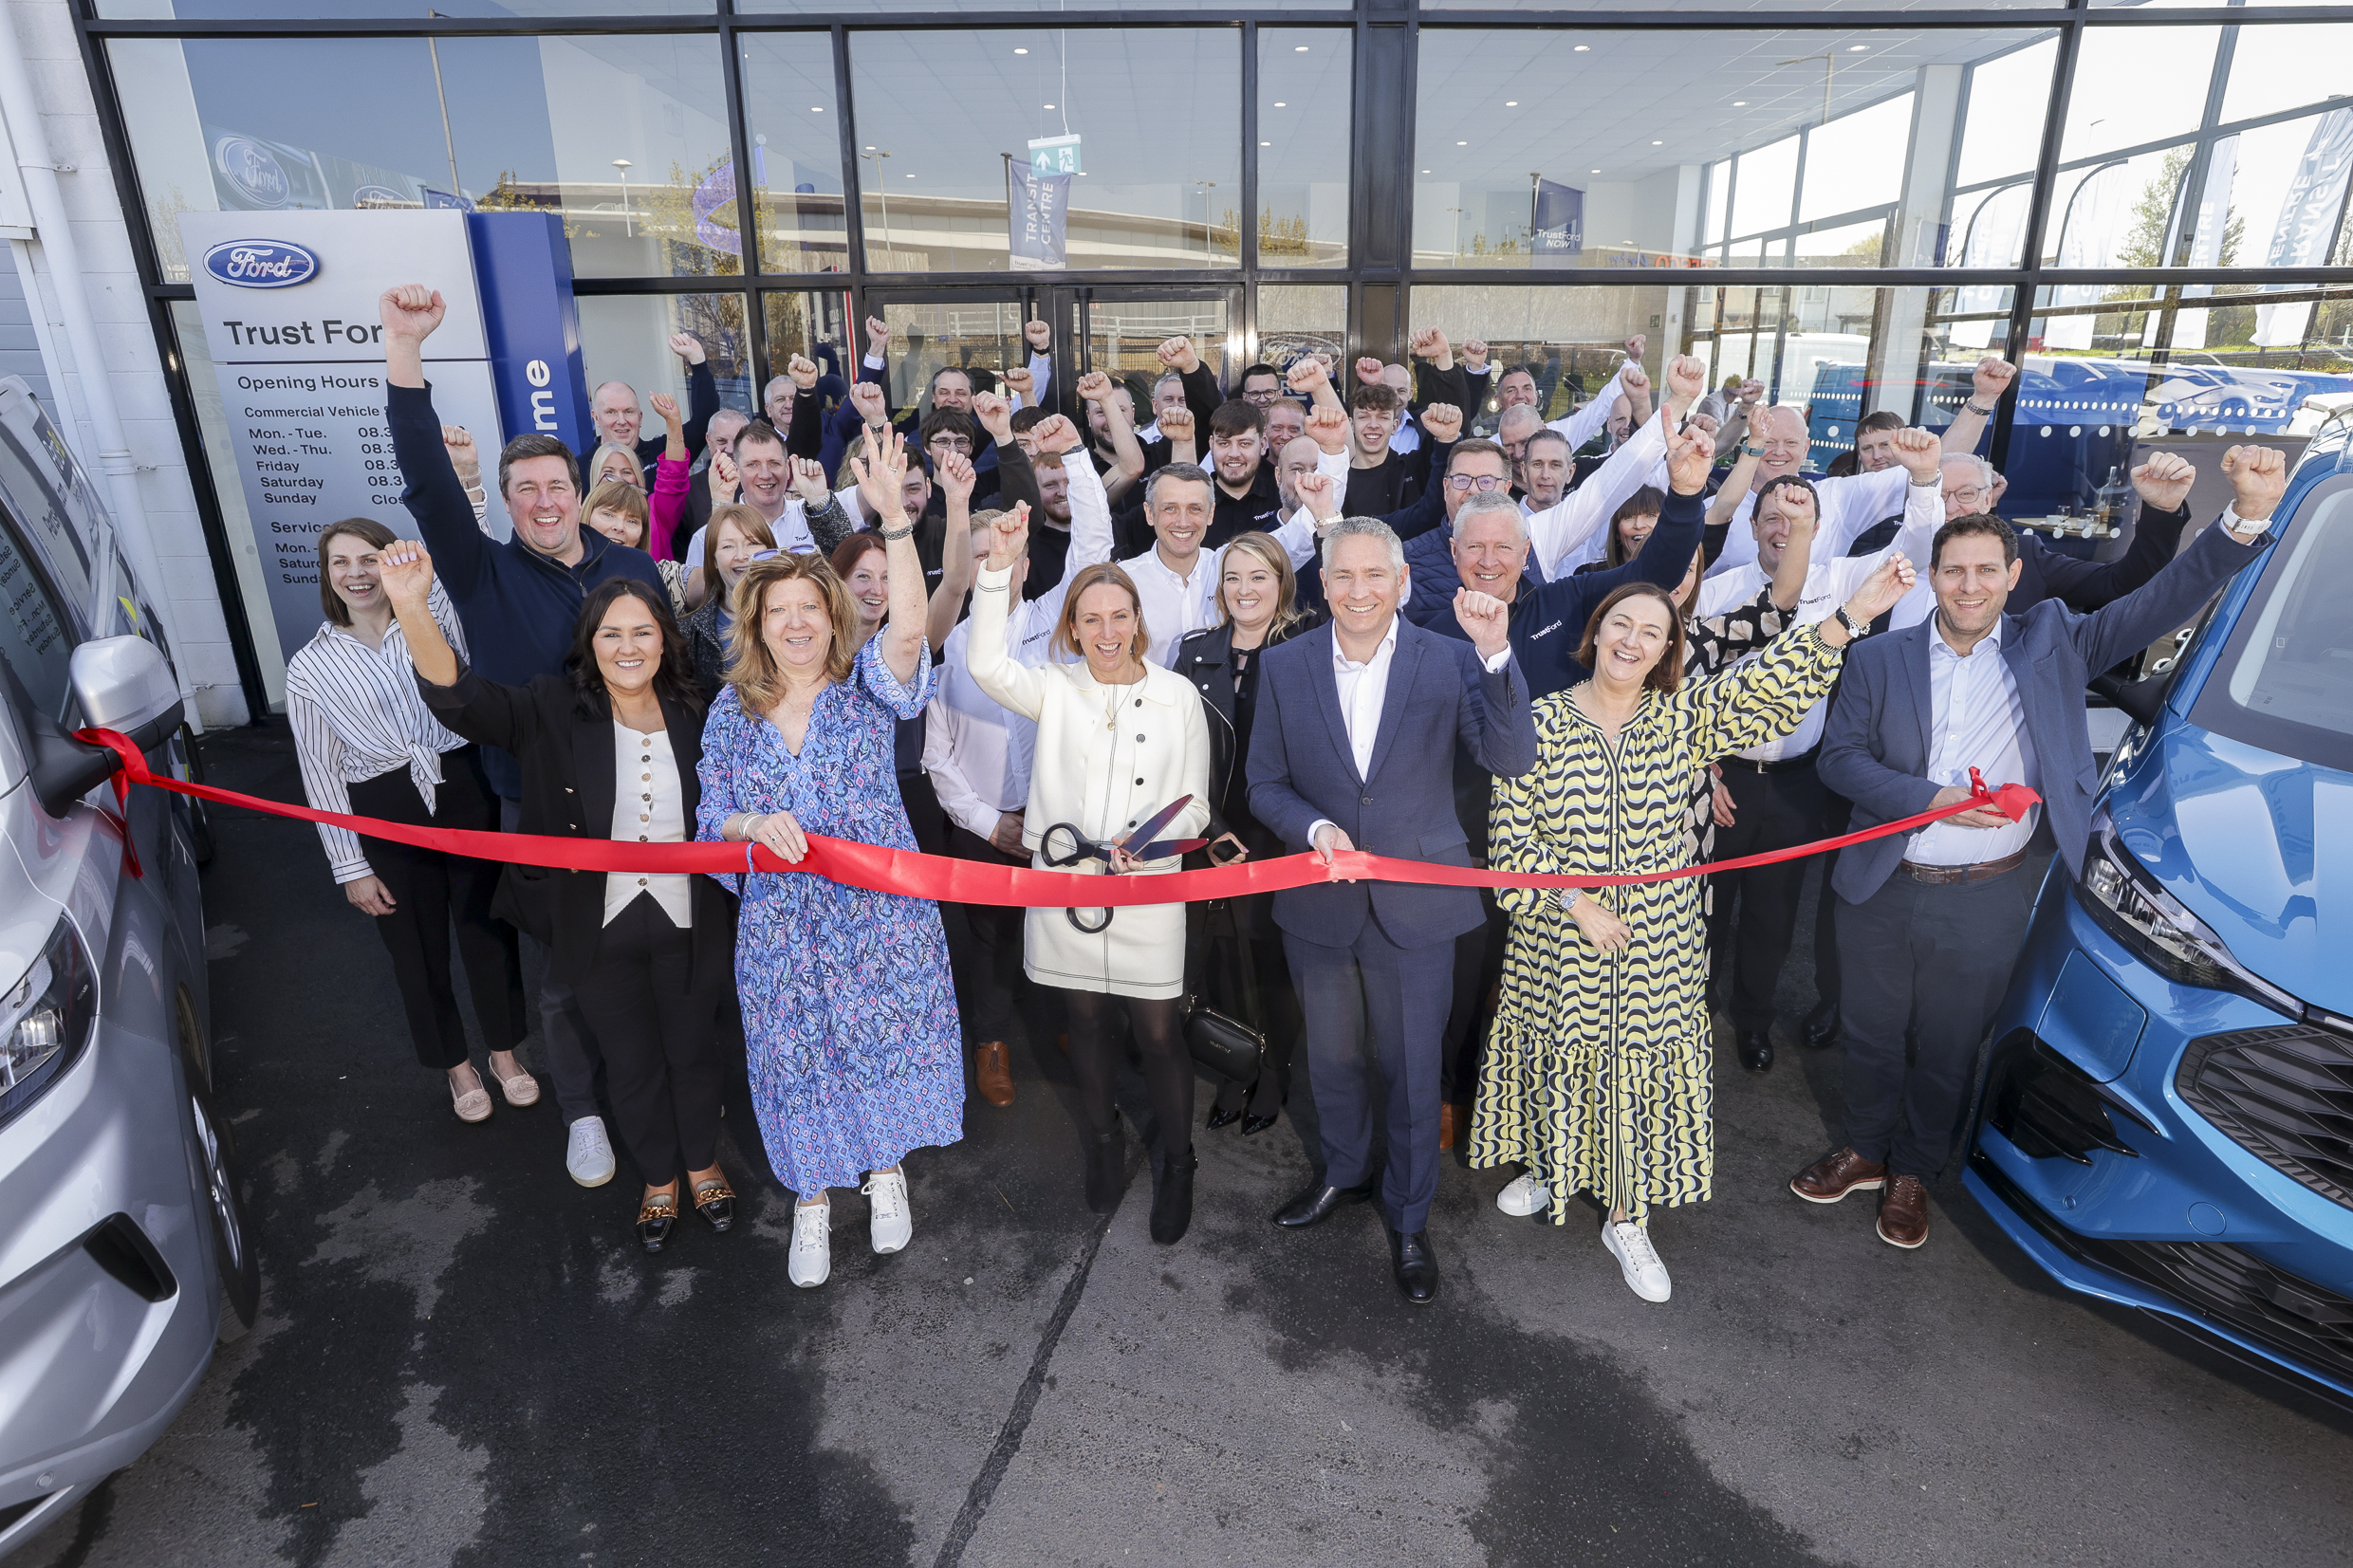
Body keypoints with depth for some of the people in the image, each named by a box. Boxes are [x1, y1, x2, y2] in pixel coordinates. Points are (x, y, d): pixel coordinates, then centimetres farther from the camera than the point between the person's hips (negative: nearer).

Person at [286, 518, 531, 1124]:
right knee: (418, 949, 13)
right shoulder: (310, 666, 1)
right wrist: (350, 867, 0)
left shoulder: (435, 615, 3)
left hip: (466, 793, 0)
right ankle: (456, 1064, 36)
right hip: (386, 818, 1)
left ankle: (505, 1051, 34)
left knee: (488, 927, 11)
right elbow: (321, 773, 2)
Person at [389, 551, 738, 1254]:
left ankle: (703, 1164, 46)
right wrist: (411, 606, -42)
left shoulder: (694, 717, -5)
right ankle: (659, 1178, 43)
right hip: (600, 929, -1)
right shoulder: (554, 713, -12)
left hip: (688, 924, 1)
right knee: (632, 1064, 17)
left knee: (692, 1051, 19)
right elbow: (458, 695, -28)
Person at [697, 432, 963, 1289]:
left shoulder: (866, 686, -5)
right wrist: (755, 824, -19)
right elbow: (711, 817, 4)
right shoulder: (732, 709, 3)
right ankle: (811, 1200, 34)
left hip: (879, 913, -2)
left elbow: (909, 629, -26)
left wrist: (896, 519, -35)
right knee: (794, 1054, 12)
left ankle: (885, 1169, 37)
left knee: (883, 1037, 10)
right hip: (783, 923, 2)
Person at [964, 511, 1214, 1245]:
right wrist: (1000, 566, -26)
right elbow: (986, 663, -19)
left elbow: (1195, 805, 2)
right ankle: (1104, 1144, 40)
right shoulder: (1054, 689, 1)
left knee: (1159, 1035, 2)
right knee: (1088, 1025, 17)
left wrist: (1146, 840, -17)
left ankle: (1177, 1165, 26)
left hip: (1147, 892, -1)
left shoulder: (1177, 695, 0)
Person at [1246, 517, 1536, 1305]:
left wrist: (1496, 653, -33)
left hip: (1415, 905, -2)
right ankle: (1344, 1171, 51)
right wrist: (1313, 828, -19)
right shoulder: (1285, 666, -5)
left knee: (1412, 1067, 14)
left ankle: (1408, 1218, 38)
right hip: (1319, 905, 2)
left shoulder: (1450, 661, -10)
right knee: (1332, 1056, 22)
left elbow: (1512, 759, -21)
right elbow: (1265, 783, 0)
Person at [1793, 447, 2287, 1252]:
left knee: (1946, 1049, 15)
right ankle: (1865, 1151, 40)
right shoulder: (1881, 659, -2)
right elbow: (1839, 757, -6)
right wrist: (1936, 800, -18)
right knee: (1871, 1036, 17)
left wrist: (2247, 516, -22)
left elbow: (2163, 603, -7)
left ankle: (1913, 1172, 37)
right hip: (1881, 891, 0)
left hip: (1986, 902, 0)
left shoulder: (2052, 643, 0)